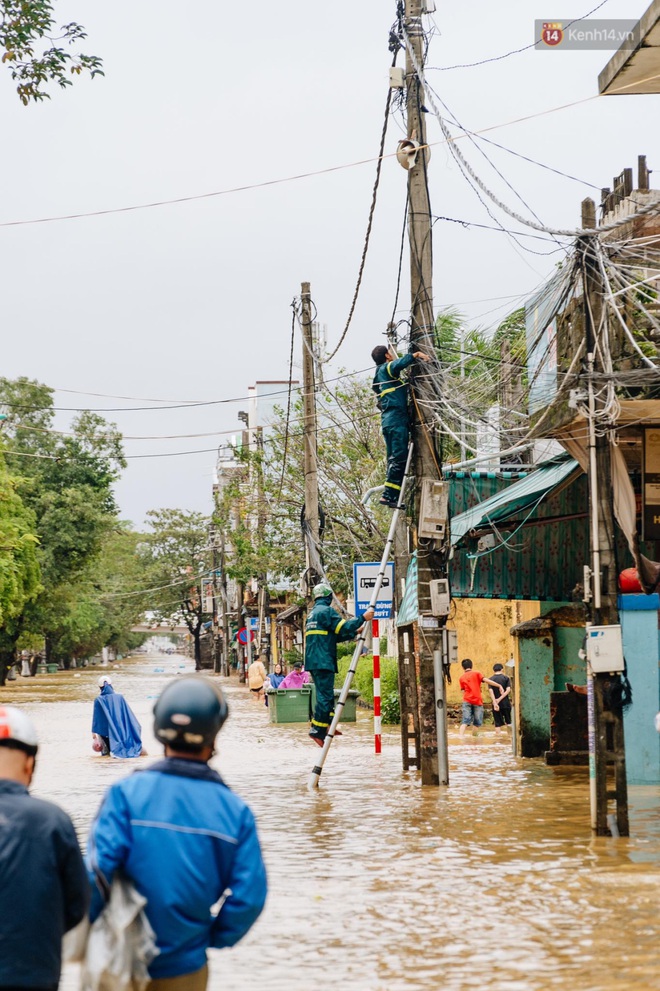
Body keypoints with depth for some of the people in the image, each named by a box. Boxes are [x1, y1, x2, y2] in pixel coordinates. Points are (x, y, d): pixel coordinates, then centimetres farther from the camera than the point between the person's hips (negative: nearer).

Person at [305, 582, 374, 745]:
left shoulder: (312, 614, 22)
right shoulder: (327, 611, -7)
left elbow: (334, 636, 26)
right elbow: (344, 627, -15)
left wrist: (355, 633, 26)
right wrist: (363, 618, -9)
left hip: (313, 661, 9)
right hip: (323, 661, -9)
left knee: (325, 694, 15)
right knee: (325, 696, -11)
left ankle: (326, 726, 16)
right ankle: (317, 730, -15)